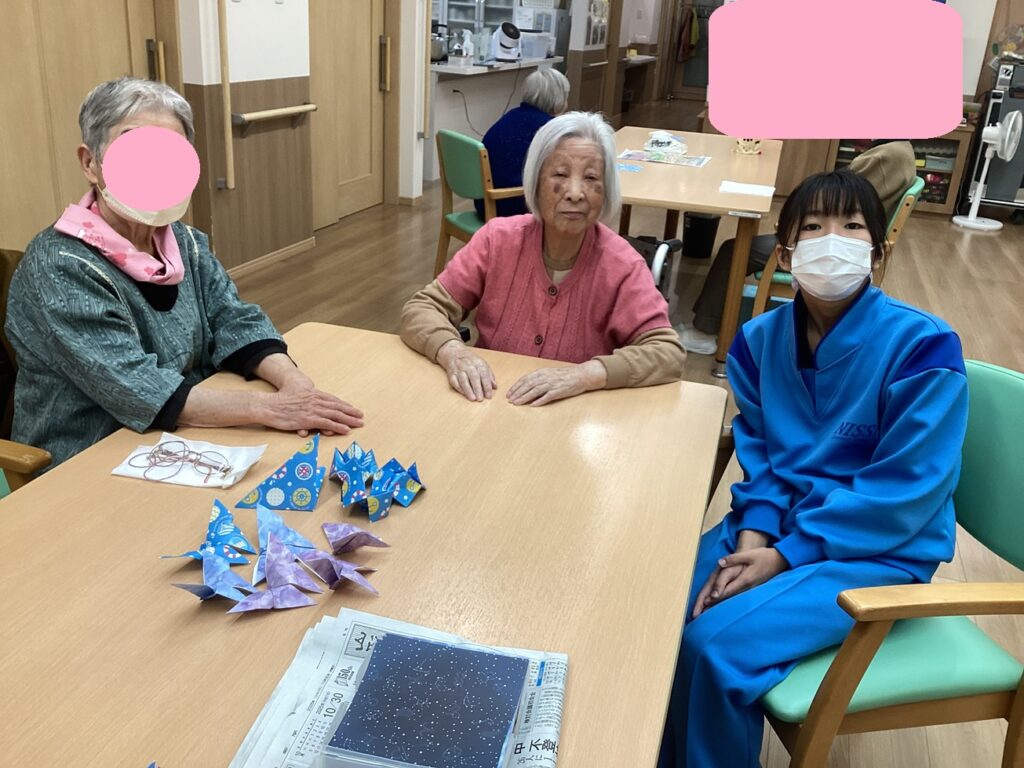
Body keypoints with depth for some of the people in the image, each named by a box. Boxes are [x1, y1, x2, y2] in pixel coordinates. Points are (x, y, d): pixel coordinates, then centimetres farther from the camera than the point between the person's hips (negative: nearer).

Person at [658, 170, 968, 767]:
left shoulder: (922, 346, -16)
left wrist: (785, 556, -18)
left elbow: (905, 492, -16)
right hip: (776, 529, 5)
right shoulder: (760, 339, 1)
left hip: (879, 550, -5)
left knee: (714, 645, -23)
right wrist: (753, 532, -12)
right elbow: (759, 451, 7)